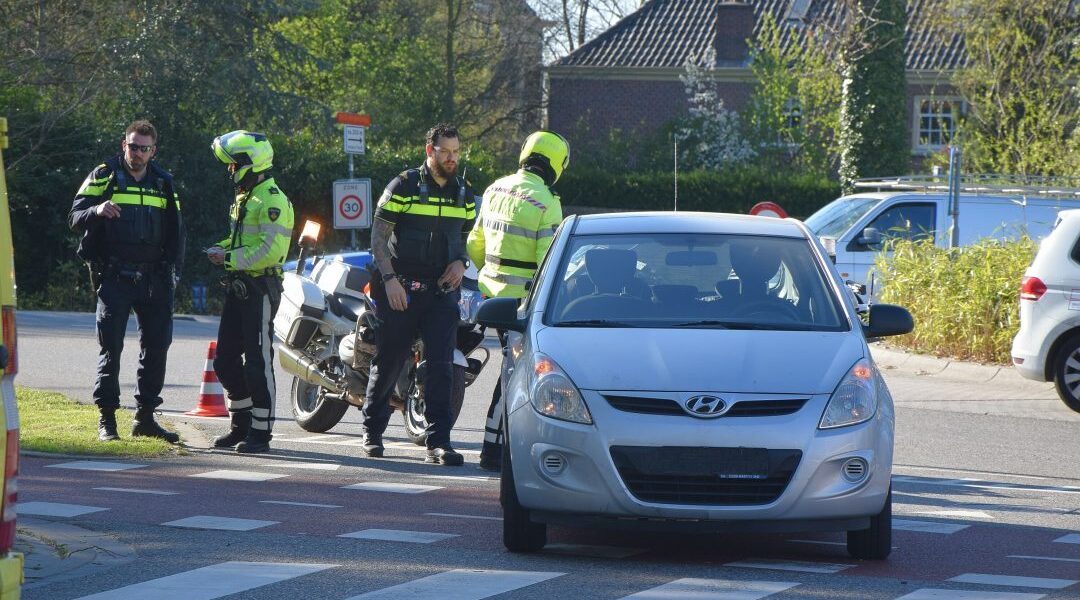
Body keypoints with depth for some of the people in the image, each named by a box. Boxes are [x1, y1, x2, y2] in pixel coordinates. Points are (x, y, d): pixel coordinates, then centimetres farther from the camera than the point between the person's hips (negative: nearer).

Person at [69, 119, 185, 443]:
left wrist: (172, 270, 7)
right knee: (111, 346, -6)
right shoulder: (104, 177, 1)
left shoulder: (163, 183, 13)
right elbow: (75, 218, -5)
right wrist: (97, 211, -27)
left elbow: (175, 231, 19)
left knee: (157, 345, 4)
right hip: (114, 276, -4)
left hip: (153, 278, 4)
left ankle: (145, 416, 14)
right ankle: (106, 419, -2)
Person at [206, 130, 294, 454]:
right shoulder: (246, 198, 17)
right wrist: (224, 248, 9)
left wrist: (230, 258, -19)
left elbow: (270, 251, -23)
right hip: (239, 287, 10)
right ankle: (241, 424, 22)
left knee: (258, 363, -6)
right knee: (226, 360, 12)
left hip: (260, 289, -10)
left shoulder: (272, 201, -15)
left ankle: (260, 432, -1)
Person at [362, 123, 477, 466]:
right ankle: (372, 431, 22)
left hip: (443, 289, 3)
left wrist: (461, 262, -1)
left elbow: (468, 238, 21)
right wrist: (389, 279, -13)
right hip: (401, 289, -3)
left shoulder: (464, 194, 10)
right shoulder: (404, 186, -4)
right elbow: (379, 236, -4)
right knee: (388, 363, 5)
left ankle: (438, 442, -10)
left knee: (441, 366, -8)